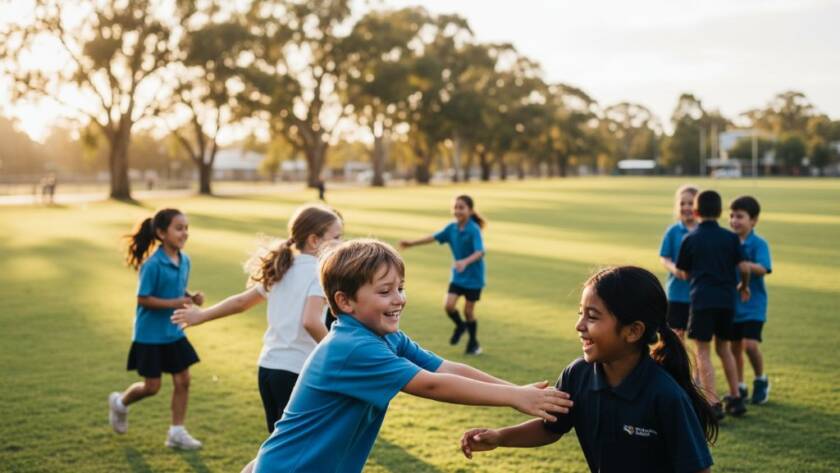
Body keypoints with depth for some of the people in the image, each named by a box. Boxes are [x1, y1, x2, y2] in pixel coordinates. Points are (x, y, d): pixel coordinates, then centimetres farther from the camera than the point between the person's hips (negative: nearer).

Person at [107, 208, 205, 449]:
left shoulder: (184, 260, 0)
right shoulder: (152, 265, -21)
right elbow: (143, 299, -19)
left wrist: (191, 297, -8)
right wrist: (174, 303, -26)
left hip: (174, 333, 6)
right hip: (150, 335, -6)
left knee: (183, 381, 4)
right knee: (152, 387, 5)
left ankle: (177, 432, 16)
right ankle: (120, 402, 35)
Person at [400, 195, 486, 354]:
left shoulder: (474, 230, -22)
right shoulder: (452, 228, -4)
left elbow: (479, 252, -33)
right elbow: (435, 237, 9)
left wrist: (465, 262, -51)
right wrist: (412, 243, 11)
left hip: (473, 276, -5)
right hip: (457, 275, 5)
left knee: (468, 310, 3)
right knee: (448, 305, -8)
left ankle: (473, 343, 26)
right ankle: (460, 326, 24)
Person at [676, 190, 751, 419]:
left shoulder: (690, 239, 1)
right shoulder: (730, 237, 5)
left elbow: (684, 271, 7)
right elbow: (744, 267, -1)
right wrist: (743, 286, 18)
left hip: (702, 299, -3)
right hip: (727, 299, 4)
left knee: (703, 352, 0)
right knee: (723, 348, 19)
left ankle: (714, 404, -8)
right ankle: (736, 398, 22)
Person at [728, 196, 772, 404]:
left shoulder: (759, 244, -9)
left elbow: (762, 269, -23)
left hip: (752, 304, -5)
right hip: (732, 303, 5)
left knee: (750, 344, -15)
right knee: (735, 346, 10)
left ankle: (761, 381, 10)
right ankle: (739, 387, 26)